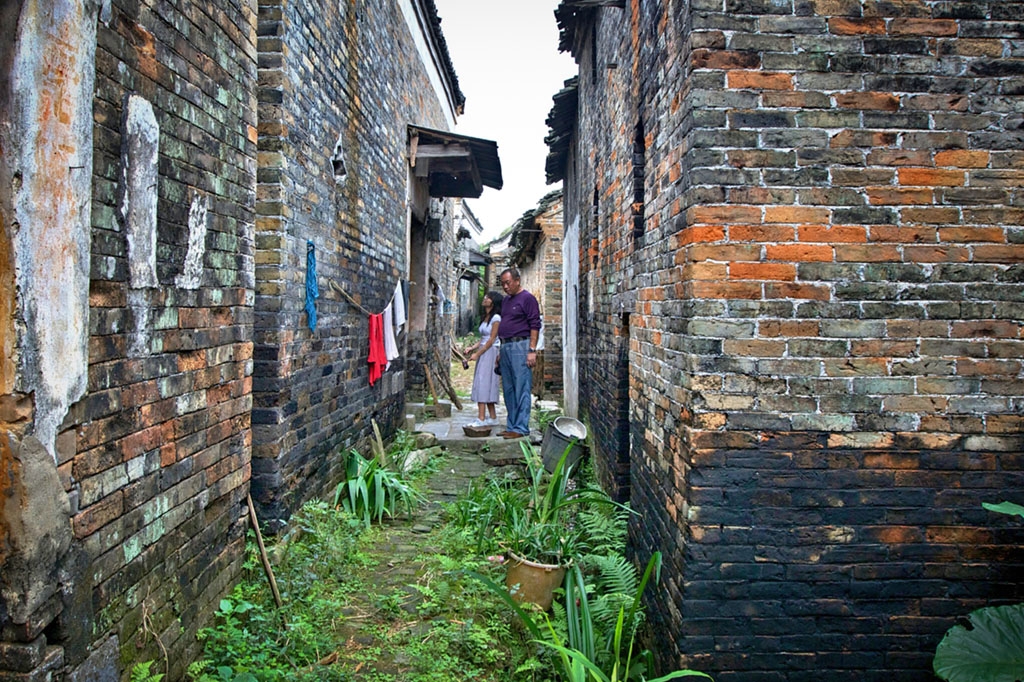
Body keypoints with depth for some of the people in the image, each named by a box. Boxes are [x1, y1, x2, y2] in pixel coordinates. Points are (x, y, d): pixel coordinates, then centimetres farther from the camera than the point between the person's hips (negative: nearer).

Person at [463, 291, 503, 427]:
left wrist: (477, 353, -15)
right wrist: (473, 347, 5)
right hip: (483, 352, 9)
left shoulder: (496, 318, -10)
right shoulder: (486, 317, 16)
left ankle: (481, 419, -13)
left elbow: (491, 340, -14)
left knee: (483, 383, -12)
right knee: (487, 385, 9)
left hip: (490, 353, -9)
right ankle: (493, 418, 14)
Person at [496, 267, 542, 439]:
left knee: (522, 389, -8)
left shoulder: (527, 298, -6)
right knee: (508, 390, 10)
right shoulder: (506, 300, 20)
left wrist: (532, 350, -17)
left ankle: (521, 428, -6)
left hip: (520, 346, -9)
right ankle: (511, 426, 17)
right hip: (506, 348, 9)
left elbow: (535, 325, -11)